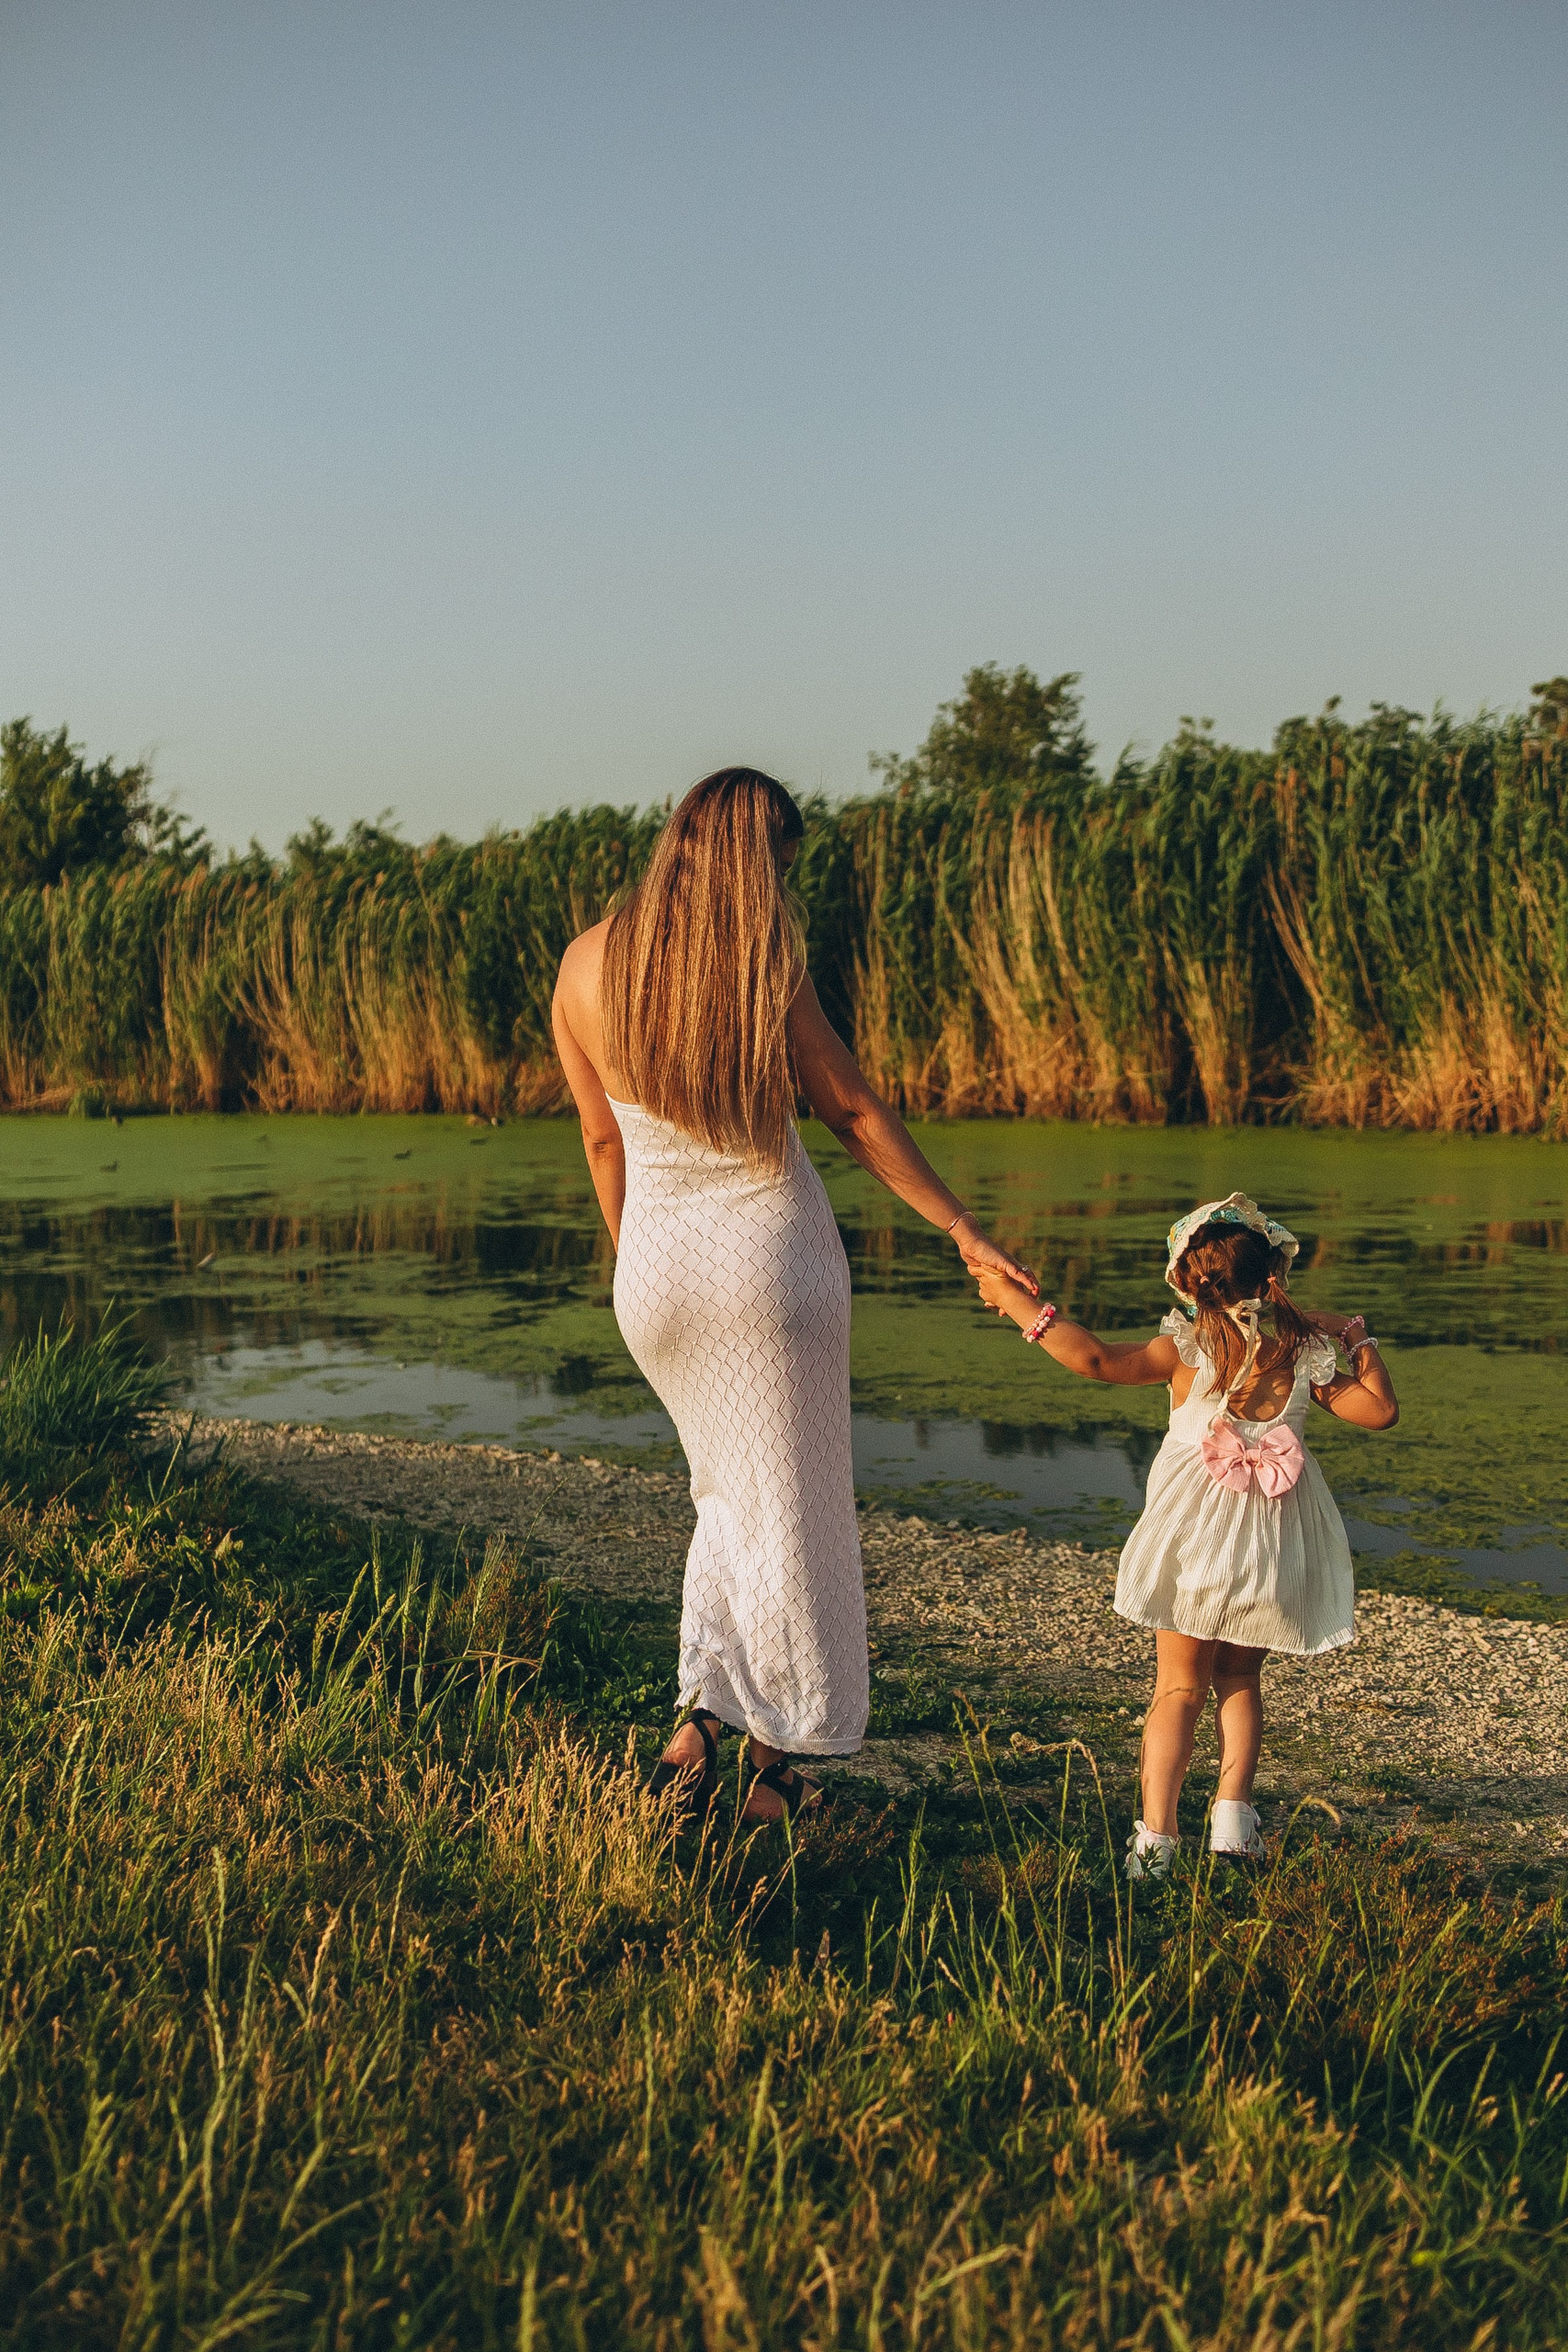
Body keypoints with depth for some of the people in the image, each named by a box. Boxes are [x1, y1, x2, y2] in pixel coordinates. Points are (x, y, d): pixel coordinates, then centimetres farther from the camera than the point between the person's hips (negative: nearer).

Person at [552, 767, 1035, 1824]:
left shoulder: (587, 966, -2)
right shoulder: (765, 968, -14)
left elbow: (602, 1138, 6)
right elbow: (857, 1113, -7)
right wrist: (966, 1232, 3)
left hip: (660, 1270, 4)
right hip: (773, 1253, -4)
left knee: (730, 1488, 24)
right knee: (791, 1506, 10)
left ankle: (701, 1714, 11)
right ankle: (777, 1758, 19)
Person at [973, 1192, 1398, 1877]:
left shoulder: (1188, 1349, -10)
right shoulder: (1306, 1355, -2)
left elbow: (1096, 1358, -20)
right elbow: (1380, 1410, 5)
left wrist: (1017, 1302, -14)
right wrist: (1360, 1341, 17)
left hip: (1197, 1541, -2)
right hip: (1275, 1553, 2)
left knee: (1179, 1687, 7)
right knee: (1240, 1678, 22)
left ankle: (1156, 1835, -2)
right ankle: (1232, 1813, 13)